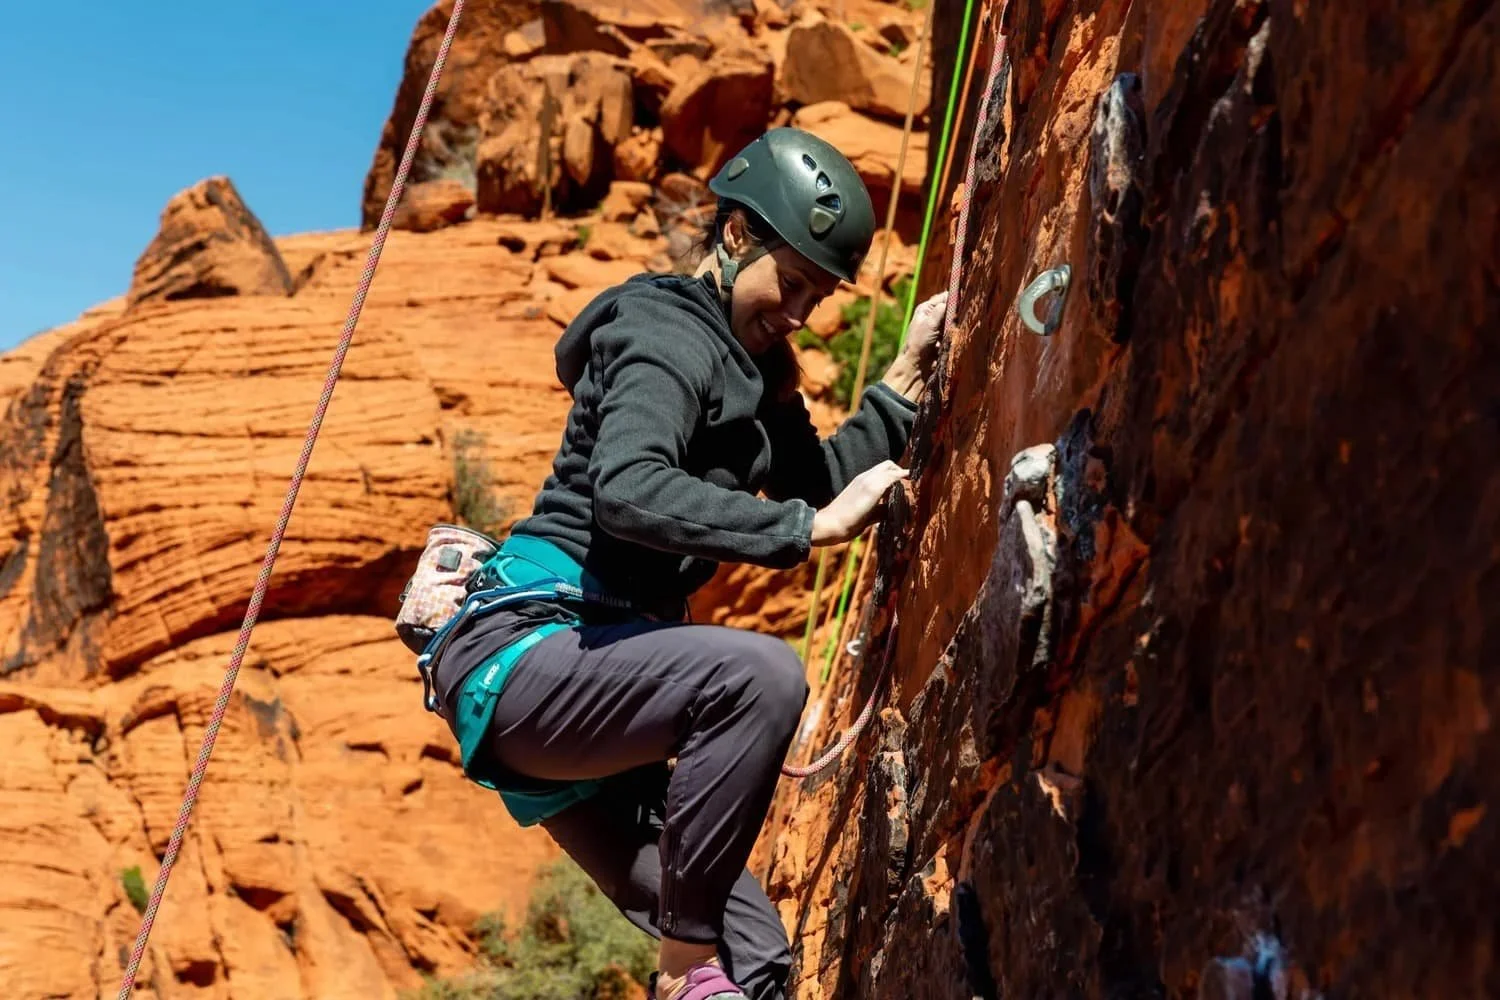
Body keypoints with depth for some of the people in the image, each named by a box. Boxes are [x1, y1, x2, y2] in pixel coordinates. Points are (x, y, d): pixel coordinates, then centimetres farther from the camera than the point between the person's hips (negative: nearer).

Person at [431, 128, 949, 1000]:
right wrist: (810, 527, -30)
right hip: (521, 656, -10)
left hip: (576, 676, 10)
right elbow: (627, 492, -31)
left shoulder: (744, 356, 17)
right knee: (761, 675, -35)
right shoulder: (672, 335, -13)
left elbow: (816, 483, 20)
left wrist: (907, 379, 14)